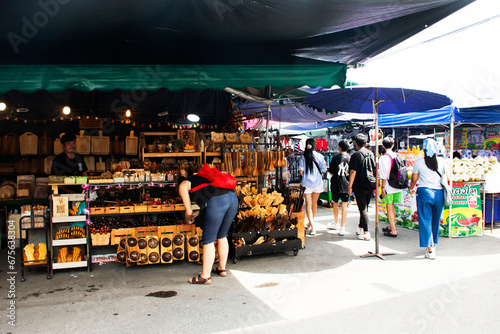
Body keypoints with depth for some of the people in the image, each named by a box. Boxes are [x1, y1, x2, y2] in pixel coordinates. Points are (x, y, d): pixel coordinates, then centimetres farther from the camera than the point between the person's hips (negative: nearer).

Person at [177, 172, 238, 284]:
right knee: (222, 236, 21)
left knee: (208, 240, 4)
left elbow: (189, 212, 9)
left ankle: (205, 276, 13)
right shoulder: (199, 177, 37)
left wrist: (188, 219, 27)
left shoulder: (182, 185, 18)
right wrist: (199, 213, 45)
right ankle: (222, 269, 33)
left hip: (217, 202, -7)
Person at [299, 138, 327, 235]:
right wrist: (325, 164, 18)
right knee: (314, 203, 18)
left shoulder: (303, 157, -7)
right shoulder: (320, 156, -4)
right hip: (318, 182, 2)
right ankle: (310, 223, 36)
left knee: (308, 204, -1)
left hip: (307, 183, -2)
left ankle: (313, 228, -12)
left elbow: (301, 171, -9)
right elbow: (324, 170, -1)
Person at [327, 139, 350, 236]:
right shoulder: (350, 158, -3)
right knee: (344, 205, 2)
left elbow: (331, 172, -6)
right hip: (346, 185, 1)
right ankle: (342, 227, -2)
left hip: (336, 184, -1)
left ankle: (336, 223, 33)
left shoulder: (336, 157, -9)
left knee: (335, 203, 17)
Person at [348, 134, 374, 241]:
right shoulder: (371, 154, 8)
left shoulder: (356, 155, -12)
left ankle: (366, 233, -2)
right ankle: (361, 228, 31)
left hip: (360, 187, -7)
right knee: (365, 207, 17)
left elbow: (353, 172, -17)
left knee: (362, 209, -3)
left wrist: (350, 187, -13)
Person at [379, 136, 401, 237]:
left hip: (388, 187, -6)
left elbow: (384, 175, -15)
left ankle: (393, 231, 5)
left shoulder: (383, 158, -13)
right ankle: (391, 226, 32)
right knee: (392, 207, 19)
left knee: (389, 208, 2)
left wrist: (383, 187, -10)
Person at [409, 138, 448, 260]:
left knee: (426, 220, 1)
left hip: (424, 192, -3)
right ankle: (433, 244, 34)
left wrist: (411, 189, 24)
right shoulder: (442, 161, 1)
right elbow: (447, 178, 10)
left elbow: (414, 178, 6)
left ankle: (430, 249, -4)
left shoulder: (419, 162, -4)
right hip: (439, 193, 3)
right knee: (436, 220, 18)